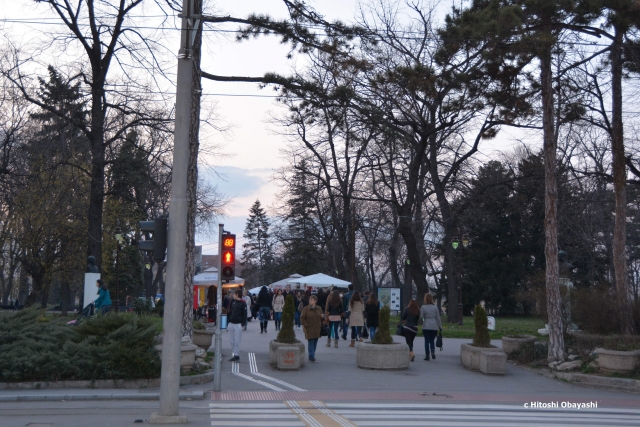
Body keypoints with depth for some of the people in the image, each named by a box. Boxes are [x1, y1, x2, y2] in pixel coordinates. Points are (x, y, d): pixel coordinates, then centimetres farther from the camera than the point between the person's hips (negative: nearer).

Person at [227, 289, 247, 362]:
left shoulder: (243, 303, -5)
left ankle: (236, 355, 1)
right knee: (232, 341, 8)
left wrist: (243, 324, -14)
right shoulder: (232, 302, 12)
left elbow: (244, 314, -7)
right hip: (231, 324, 6)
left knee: (237, 341, -5)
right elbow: (229, 312, 16)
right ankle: (234, 355, 15)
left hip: (238, 324, -6)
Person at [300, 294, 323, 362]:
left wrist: (320, 325, 4)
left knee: (315, 343, 8)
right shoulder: (305, 309, -4)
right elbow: (302, 318, -4)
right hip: (309, 329, -4)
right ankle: (311, 356, -6)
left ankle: (312, 355, 20)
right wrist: (306, 325, -11)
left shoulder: (319, 309, 7)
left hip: (317, 329, 4)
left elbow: (321, 318, 17)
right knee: (311, 342, -7)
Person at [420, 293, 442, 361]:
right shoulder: (435, 307, 3)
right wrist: (440, 326, 10)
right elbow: (438, 318, 5)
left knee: (427, 340, 6)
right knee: (432, 340, 13)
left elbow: (421, 317, -5)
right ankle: (433, 351, -10)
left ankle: (427, 355, 5)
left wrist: (422, 323, 14)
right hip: (434, 326, 2)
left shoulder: (423, 307, -4)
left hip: (426, 326, -2)